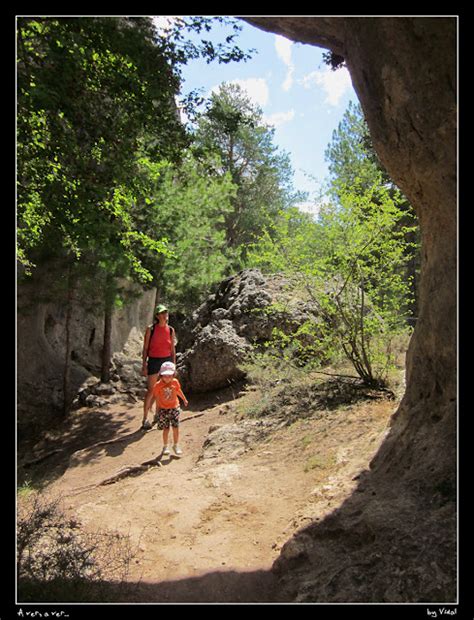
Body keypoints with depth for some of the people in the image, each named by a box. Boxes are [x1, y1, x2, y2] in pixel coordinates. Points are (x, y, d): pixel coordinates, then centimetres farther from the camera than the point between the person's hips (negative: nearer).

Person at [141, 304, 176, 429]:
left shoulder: (170, 330, 4)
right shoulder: (150, 329, -6)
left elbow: (172, 349, 9)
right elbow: (145, 348, -4)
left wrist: (174, 365, 7)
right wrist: (144, 365, -7)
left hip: (167, 360, 3)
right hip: (154, 360, -3)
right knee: (151, 390, -1)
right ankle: (145, 418, 9)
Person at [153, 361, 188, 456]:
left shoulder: (175, 382, -7)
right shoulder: (158, 385, -14)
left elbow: (178, 391, 12)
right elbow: (157, 398, -4)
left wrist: (184, 399, 24)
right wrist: (157, 411, 1)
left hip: (174, 408, 2)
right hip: (163, 409, -2)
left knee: (176, 427, 1)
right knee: (166, 429, 3)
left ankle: (176, 445, 18)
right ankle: (165, 446, 22)